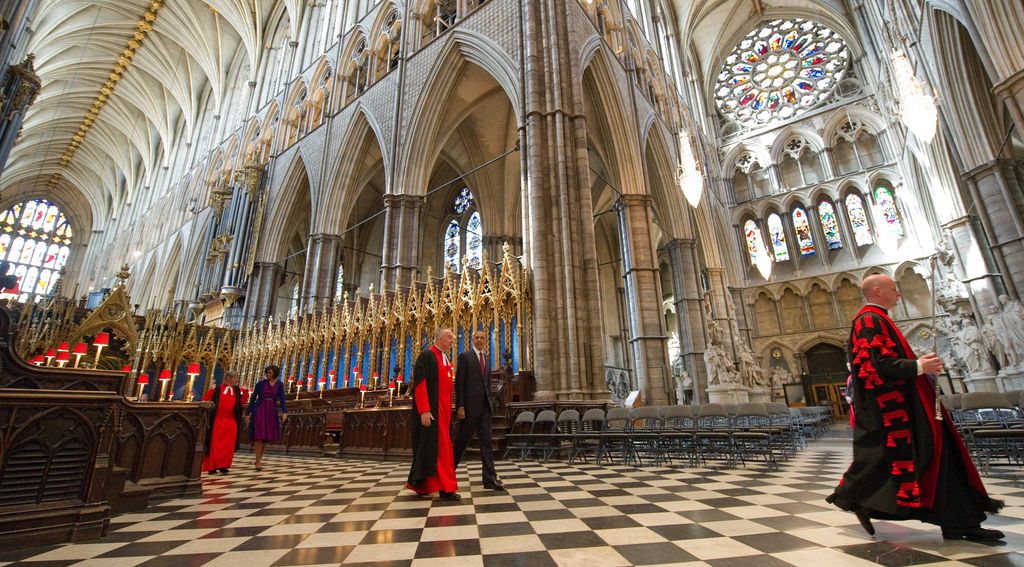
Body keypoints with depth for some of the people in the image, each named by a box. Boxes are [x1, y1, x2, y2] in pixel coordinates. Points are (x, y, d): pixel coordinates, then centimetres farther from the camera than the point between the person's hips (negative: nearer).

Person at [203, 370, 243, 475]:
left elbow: (242, 402, 7)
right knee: (215, 444, 2)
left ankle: (223, 466, 12)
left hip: (231, 422, 4)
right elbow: (205, 399, -10)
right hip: (217, 421, -3)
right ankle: (211, 467, 12)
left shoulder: (237, 390, 9)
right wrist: (211, 389, -23)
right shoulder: (218, 389, -4)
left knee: (229, 445, 1)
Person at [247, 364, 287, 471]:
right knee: (259, 436, -8)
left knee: (267, 437, 8)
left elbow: (282, 399, -5)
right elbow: (253, 398, 2)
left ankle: (258, 460, 24)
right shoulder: (260, 383, -3)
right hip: (259, 410, -3)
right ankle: (258, 462, -3)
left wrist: (284, 412, -18)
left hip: (272, 412, 3)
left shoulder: (280, 385, 2)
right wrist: (248, 413, 1)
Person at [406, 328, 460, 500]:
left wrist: (448, 409, 16)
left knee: (442, 446, 11)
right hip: (431, 410, -9)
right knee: (440, 446, -9)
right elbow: (420, 383, -16)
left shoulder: (446, 360, 17)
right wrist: (424, 410, -22)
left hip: (444, 410, 9)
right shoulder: (426, 356, -8)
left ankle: (420, 484, 23)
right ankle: (445, 488, -4)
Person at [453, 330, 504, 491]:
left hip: (485, 406, 6)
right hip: (470, 405, -6)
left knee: (486, 441, 2)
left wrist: (489, 402, 13)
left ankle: (490, 479, 3)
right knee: (462, 440, 5)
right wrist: (460, 406, -14)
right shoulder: (464, 357, -4)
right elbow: (459, 383, -9)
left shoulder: (487, 360, 16)